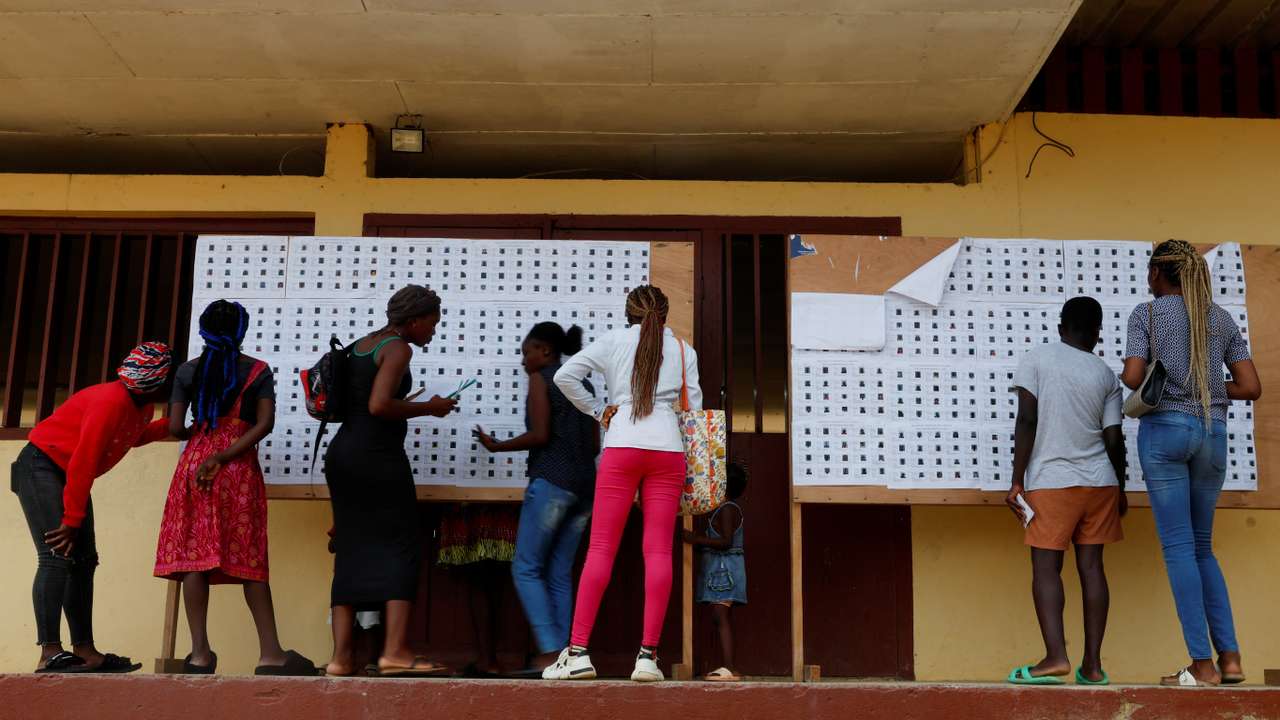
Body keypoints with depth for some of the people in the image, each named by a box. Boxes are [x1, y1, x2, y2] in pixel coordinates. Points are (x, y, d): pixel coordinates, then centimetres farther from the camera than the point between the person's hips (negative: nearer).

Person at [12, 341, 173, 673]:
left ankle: (85, 651, 3)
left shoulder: (143, 407, 2)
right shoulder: (111, 401, -27)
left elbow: (135, 436, 25)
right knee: (57, 556, -21)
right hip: (40, 467, -10)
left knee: (83, 561, 4)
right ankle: (50, 654, -27)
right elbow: (82, 464, -27)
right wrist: (72, 520, -24)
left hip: (71, 477, 10)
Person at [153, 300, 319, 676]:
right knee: (248, 559, 2)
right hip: (240, 470, -1)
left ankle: (200, 653, 0)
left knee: (193, 557, 2)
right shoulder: (258, 370, 3)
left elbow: (175, 428, 0)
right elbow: (264, 423, -9)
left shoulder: (188, 370, 5)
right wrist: (223, 457, -9)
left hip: (194, 464, 1)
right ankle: (270, 653, -1)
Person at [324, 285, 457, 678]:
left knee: (352, 552, 7)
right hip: (376, 456, -8)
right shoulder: (397, 348, -8)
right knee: (402, 546, -3)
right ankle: (395, 651, -11)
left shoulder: (361, 345, 18)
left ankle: (342, 656, 3)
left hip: (341, 454, 8)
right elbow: (379, 405, -20)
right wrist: (428, 408, -8)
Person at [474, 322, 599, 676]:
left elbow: (540, 435, -11)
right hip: (585, 485, 7)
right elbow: (595, 445, 15)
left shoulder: (541, 379, -1)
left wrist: (497, 446, 1)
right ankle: (561, 655, 5)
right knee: (559, 574, 9)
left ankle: (549, 652, -11)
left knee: (526, 569, -2)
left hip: (551, 481, -7)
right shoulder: (584, 385, 19)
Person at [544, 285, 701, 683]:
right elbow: (694, 408, 11)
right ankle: (648, 654, -2)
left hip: (622, 446, -1)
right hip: (669, 449, 1)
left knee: (601, 548, -1)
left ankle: (578, 651, -4)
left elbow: (565, 375, 0)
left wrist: (597, 409, 9)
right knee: (658, 551, 0)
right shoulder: (683, 349, 15)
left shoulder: (615, 340, 10)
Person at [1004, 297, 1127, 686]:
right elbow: (1114, 439, 4)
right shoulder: (1106, 374, 6)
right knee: (1091, 566, 5)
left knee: (1046, 568, -2)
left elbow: (1026, 422, -9)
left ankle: (1056, 657, -14)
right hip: (1099, 481, 3)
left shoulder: (1035, 359, -2)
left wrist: (1017, 481, -6)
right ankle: (1092, 664, 5)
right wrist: (1121, 490, 17)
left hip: (1051, 482, -3)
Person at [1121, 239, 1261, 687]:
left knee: (1178, 546, -3)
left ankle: (1203, 665, -7)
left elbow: (1132, 378, -10)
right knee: (1201, 547, 14)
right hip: (1213, 433, 5)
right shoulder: (1222, 319, 13)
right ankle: (1230, 657, 7)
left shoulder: (1146, 313, 0)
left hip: (1164, 428, -4)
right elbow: (1251, 387, 8)